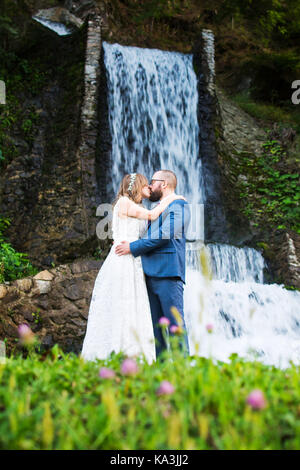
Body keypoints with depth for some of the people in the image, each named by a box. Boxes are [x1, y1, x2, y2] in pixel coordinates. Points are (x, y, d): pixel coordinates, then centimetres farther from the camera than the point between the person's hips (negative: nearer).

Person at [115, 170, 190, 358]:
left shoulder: (178, 205, 0)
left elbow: (165, 236, -12)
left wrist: (133, 247, -9)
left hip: (168, 272, -8)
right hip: (151, 274, 8)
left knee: (175, 322, -9)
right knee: (157, 326, 5)